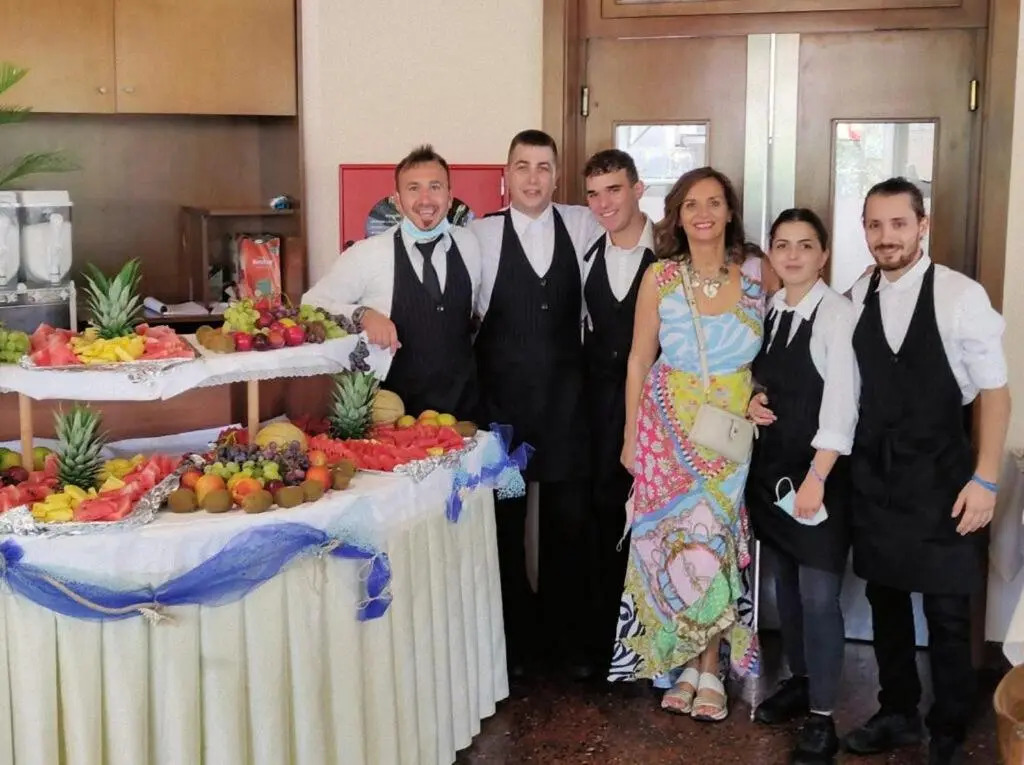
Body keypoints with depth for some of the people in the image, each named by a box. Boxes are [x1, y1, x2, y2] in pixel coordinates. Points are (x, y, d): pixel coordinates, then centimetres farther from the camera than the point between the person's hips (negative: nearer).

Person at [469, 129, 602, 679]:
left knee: (569, 523, 10)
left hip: (565, 401, 2)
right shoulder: (480, 234, -5)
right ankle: (512, 635, 26)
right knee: (505, 523, 9)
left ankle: (568, 636, 26)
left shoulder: (583, 226, 1)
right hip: (502, 401, -2)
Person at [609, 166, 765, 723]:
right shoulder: (660, 278, -4)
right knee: (677, 542, 1)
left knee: (713, 541, 3)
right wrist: (630, 438, 3)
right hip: (669, 425, 0)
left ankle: (702, 667, 19)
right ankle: (695, 666, 18)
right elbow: (639, 360, 2)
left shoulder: (756, 272, -2)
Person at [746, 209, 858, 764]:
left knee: (818, 594, -4)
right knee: (784, 583, 17)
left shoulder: (838, 313, -15)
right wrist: (755, 399, -4)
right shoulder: (767, 310, 7)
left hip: (820, 469, -7)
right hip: (770, 463, 7)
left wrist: (816, 479, -24)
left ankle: (821, 718, 8)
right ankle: (799, 680, 34)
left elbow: (841, 405, -20)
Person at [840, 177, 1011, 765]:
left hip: (940, 479, -4)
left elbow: (995, 391, -8)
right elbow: (852, 386, 7)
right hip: (874, 478, 4)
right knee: (886, 598, 16)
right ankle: (898, 715, 34)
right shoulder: (857, 298, 1)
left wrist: (985, 479, -12)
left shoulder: (961, 296, -11)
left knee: (947, 614, 4)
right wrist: (847, 463, 1)